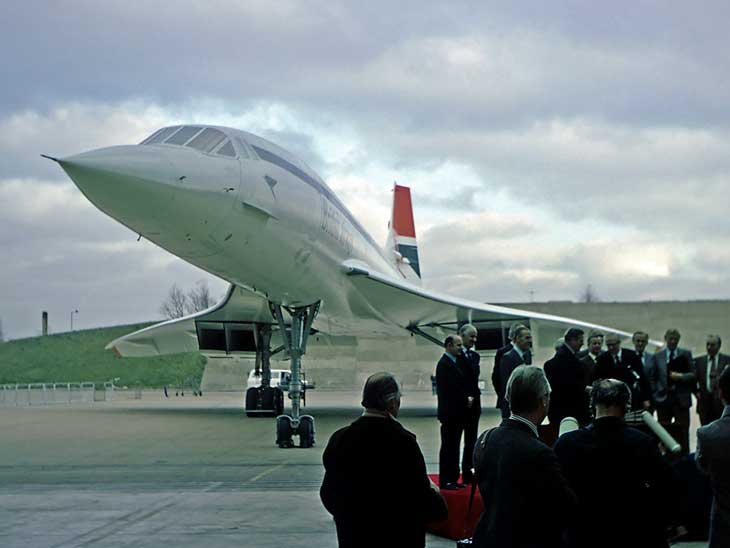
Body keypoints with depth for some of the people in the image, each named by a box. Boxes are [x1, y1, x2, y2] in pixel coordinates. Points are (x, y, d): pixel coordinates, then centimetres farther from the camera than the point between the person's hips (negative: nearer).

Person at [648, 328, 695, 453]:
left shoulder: (686, 354, 5)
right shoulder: (657, 356, 7)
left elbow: (693, 375, 3)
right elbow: (652, 378, 9)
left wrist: (680, 376, -14)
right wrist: (655, 395, 0)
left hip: (681, 399, -1)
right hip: (663, 399, 1)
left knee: (683, 431, -1)